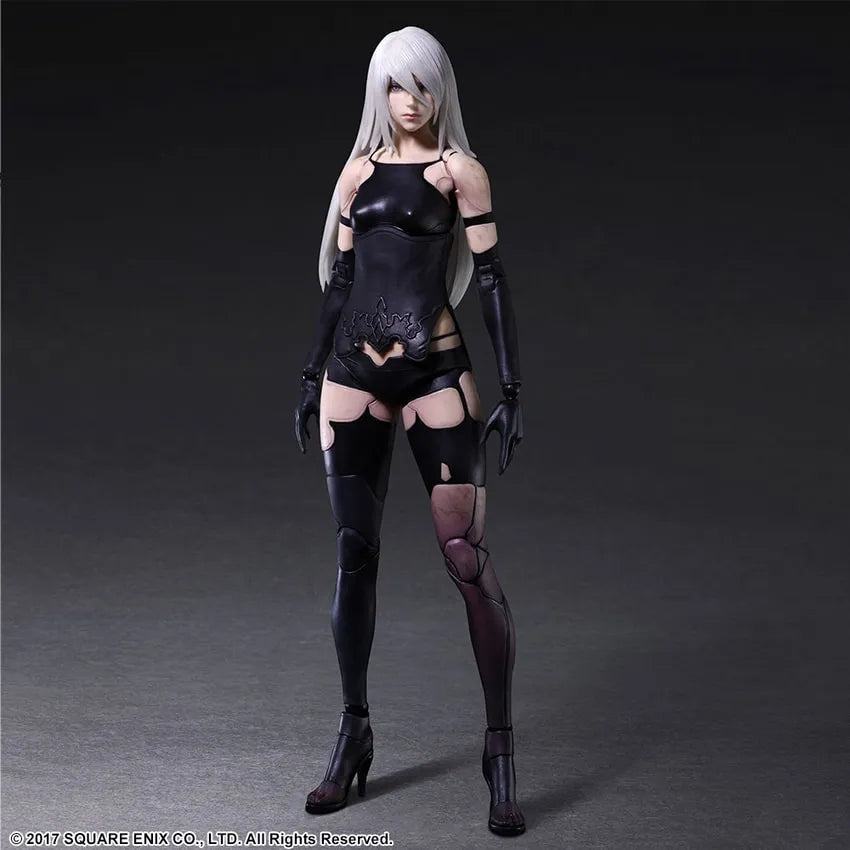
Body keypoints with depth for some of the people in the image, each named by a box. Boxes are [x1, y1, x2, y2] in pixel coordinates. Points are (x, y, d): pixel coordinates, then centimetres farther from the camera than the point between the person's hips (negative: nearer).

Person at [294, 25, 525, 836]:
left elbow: (491, 281, -2)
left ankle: (500, 750, 1)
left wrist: (510, 389, -8)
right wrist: (312, 372, 15)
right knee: (354, 556, 5)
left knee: (468, 560, -9)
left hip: (436, 374, -4)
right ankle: (353, 734, 18)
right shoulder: (360, 170, 13)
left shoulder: (460, 170, 2)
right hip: (355, 374, 4)